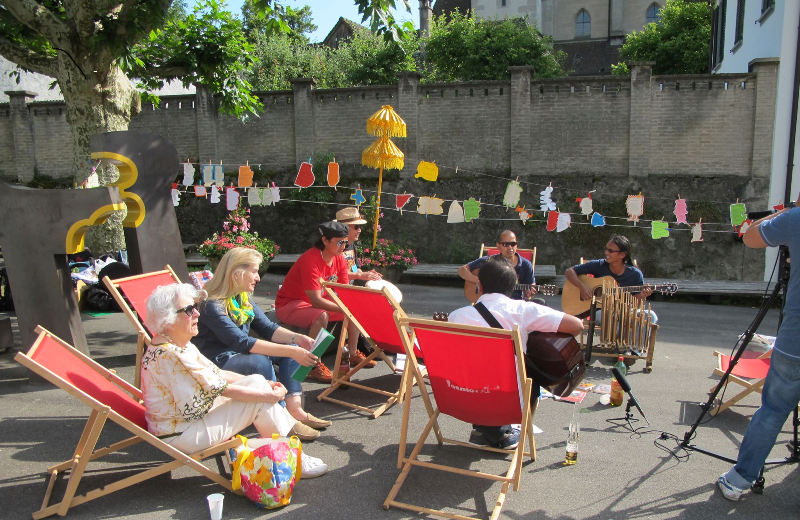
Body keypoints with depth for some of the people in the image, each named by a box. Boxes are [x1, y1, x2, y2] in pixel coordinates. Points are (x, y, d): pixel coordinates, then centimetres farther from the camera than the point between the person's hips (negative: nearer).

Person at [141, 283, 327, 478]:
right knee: (260, 400, -13)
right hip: (181, 436, -9)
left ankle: (290, 427, 6)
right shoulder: (169, 355, -27)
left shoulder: (180, 345, 4)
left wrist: (261, 382, 0)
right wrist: (270, 395, -16)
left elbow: (218, 374, 8)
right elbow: (223, 388, -24)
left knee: (257, 381, -1)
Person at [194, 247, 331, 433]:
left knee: (292, 347, -3)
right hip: (216, 363, -9)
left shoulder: (243, 298, 4)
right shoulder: (212, 305, -24)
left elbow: (267, 328, 2)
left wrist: (297, 338, -17)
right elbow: (242, 343, -31)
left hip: (240, 354, 9)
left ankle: (294, 409, -16)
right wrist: (290, 351, -34)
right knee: (260, 362, -35)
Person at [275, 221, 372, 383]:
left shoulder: (339, 259, -4)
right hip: (289, 304, -8)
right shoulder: (310, 260, -29)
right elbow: (316, 301, -32)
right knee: (322, 316, -36)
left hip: (317, 302, 8)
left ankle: (353, 354, 14)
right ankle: (314, 365, -25)